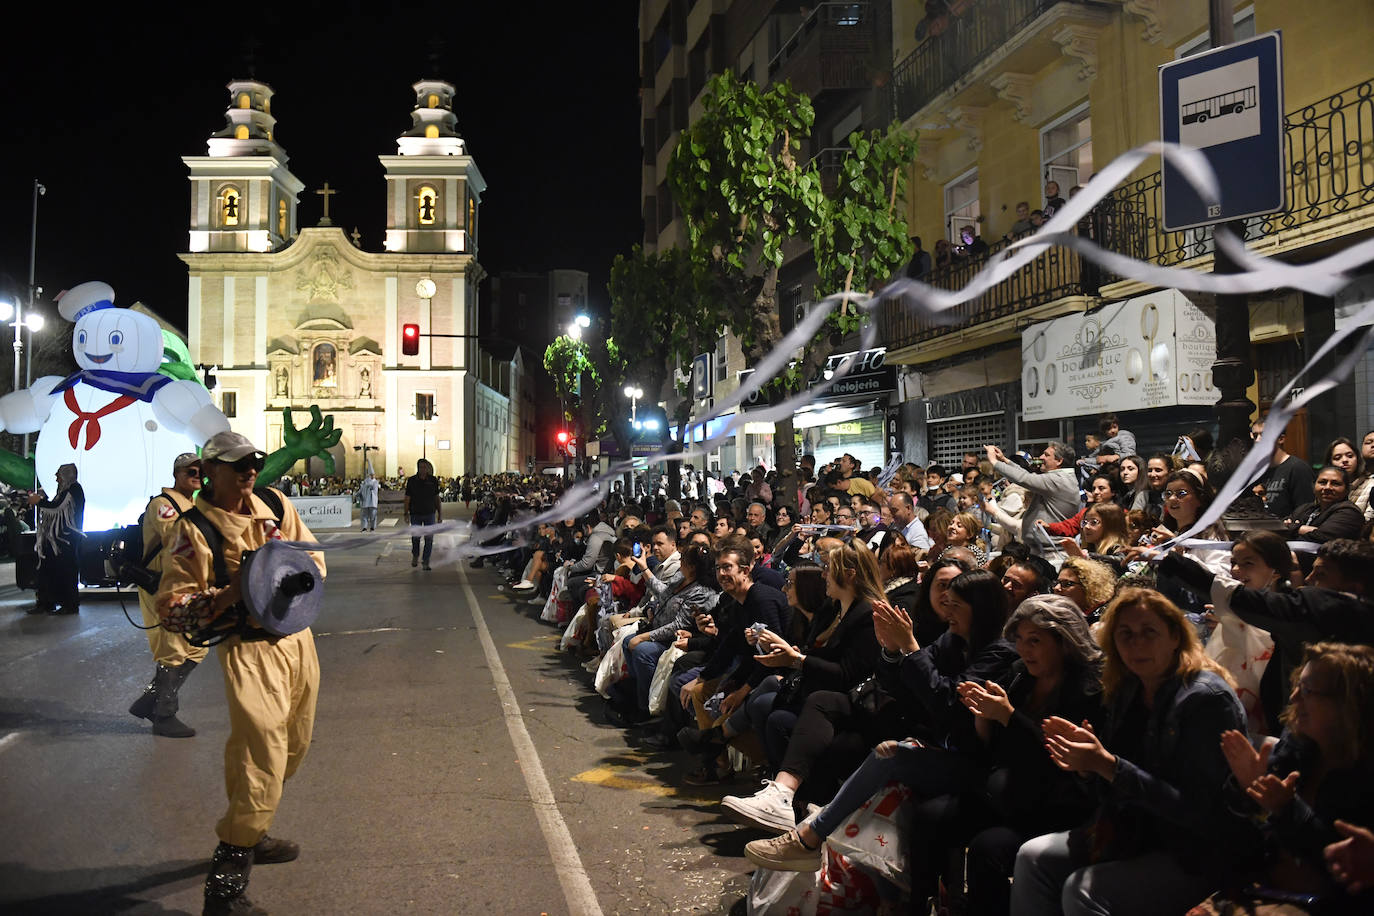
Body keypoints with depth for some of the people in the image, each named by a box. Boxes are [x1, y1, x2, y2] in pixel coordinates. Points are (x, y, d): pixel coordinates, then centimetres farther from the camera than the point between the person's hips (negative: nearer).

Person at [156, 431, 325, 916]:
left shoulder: (275, 505, 5)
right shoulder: (193, 529, -10)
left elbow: (314, 556, 14)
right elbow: (170, 605, -13)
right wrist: (233, 592, -26)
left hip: (297, 637, 7)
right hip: (248, 649, -7)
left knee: (293, 746, 18)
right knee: (261, 755, -15)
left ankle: (252, 835, 38)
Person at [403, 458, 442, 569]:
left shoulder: (433, 480, 3)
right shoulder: (412, 481, 0)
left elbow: (437, 498, 8)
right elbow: (407, 498, 2)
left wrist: (440, 513, 7)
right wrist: (406, 513, -3)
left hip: (430, 513, 0)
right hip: (415, 513, 0)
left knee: (429, 538, -3)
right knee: (415, 536, 5)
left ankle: (426, 561, 5)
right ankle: (415, 556, 31)